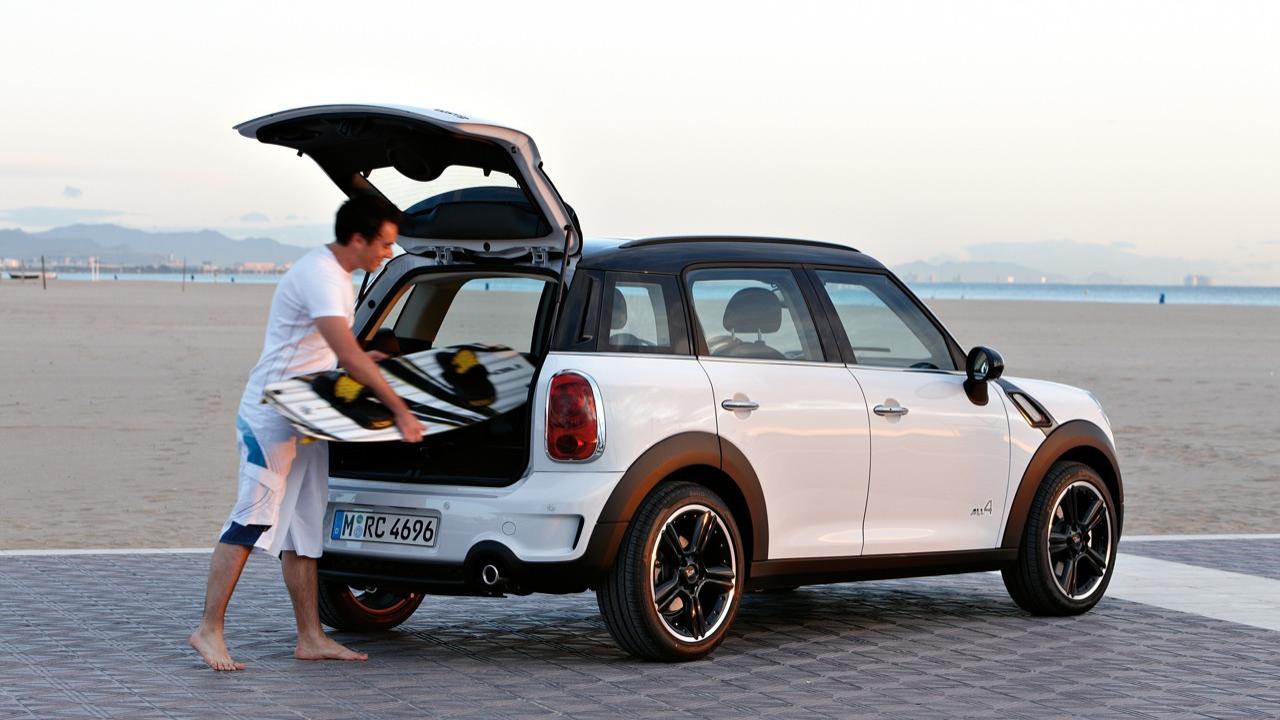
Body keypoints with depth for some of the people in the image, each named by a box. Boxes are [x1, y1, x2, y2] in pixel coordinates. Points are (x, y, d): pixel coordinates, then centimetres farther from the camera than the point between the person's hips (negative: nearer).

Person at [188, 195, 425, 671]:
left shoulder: (336, 274, 13)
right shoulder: (319, 275, -20)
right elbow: (347, 354, -30)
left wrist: (361, 360, 14)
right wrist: (400, 411, -31)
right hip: (272, 415, -10)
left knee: (303, 526, 8)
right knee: (254, 518, -11)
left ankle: (310, 638, 10)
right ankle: (209, 630, -9)